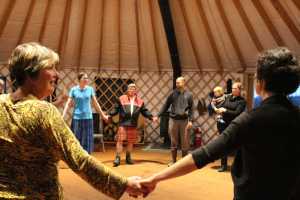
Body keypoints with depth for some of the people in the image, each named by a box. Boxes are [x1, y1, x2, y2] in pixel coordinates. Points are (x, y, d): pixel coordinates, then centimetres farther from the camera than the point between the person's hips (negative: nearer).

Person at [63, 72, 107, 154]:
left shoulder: (90, 89, 3)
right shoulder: (74, 89, -3)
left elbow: (95, 103, 10)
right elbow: (68, 104, -3)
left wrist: (103, 115, 13)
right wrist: (62, 116, -11)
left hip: (88, 117, 2)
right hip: (77, 118, -2)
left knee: (87, 140, 4)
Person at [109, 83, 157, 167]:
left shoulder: (140, 101, 9)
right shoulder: (121, 99, 2)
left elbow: (145, 111, 11)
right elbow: (115, 109, 2)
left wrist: (152, 117, 0)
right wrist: (109, 116, -8)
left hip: (133, 125, 3)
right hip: (123, 124, -3)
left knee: (131, 142, 10)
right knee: (120, 140, -6)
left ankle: (128, 157, 25)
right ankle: (118, 158, 1)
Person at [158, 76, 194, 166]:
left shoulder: (189, 95, 2)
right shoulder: (173, 94, 4)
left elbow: (191, 109, 0)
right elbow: (166, 106, 5)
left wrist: (190, 121, -9)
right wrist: (158, 115, -1)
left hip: (184, 120, -1)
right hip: (174, 120, 1)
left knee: (185, 142, 3)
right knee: (173, 142, 7)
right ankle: (173, 160, 18)